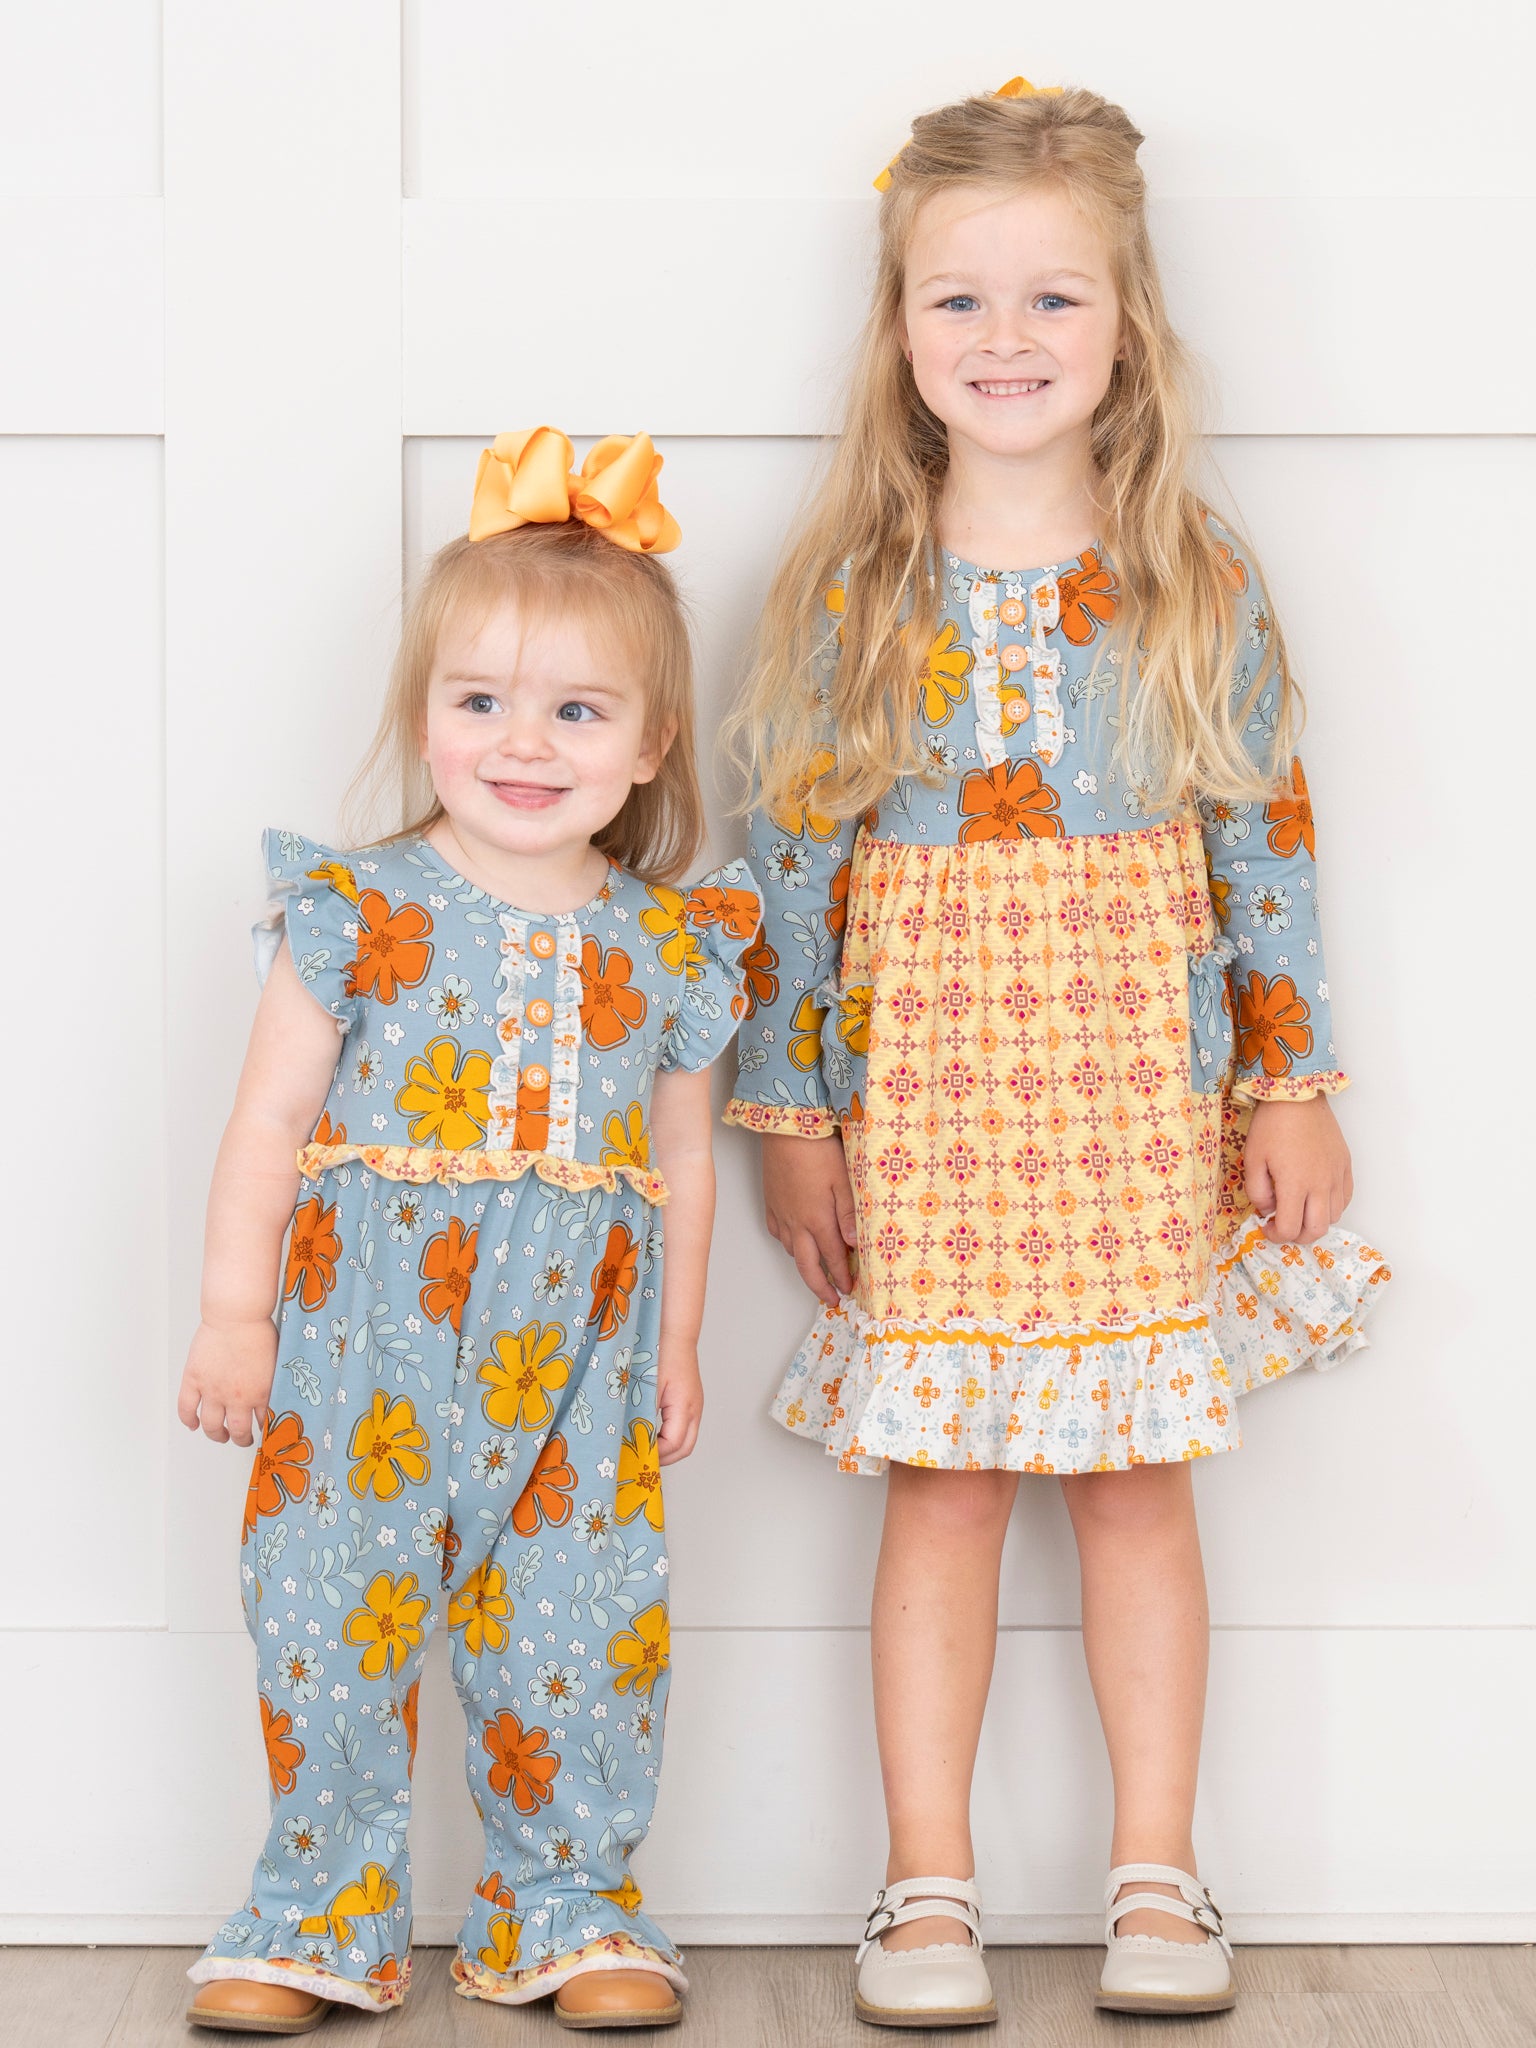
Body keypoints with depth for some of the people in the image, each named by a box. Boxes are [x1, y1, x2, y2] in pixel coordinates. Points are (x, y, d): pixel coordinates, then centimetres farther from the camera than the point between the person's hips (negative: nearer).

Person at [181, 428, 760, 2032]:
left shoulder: (670, 946, 5)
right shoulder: (359, 911, -3)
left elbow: (679, 1159, 12)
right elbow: (271, 1120, -2)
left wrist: (676, 1346, 12)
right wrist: (235, 1313, -5)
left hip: (574, 1370, 2)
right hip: (362, 1357, -2)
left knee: (580, 1639, 5)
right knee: (330, 1626, 3)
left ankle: (567, 1910, 22)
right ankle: (325, 1913, 19)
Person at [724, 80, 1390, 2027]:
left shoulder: (1198, 581, 1)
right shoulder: (850, 588, 0)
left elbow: (1267, 837, 4)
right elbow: (794, 858, 2)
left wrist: (1292, 1083, 2)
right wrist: (790, 1112, 0)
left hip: (1142, 1087, 0)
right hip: (928, 1095, 0)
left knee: (1138, 1481, 7)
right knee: (939, 1482, 4)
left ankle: (1155, 1873, 19)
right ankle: (927, 1884, 14)